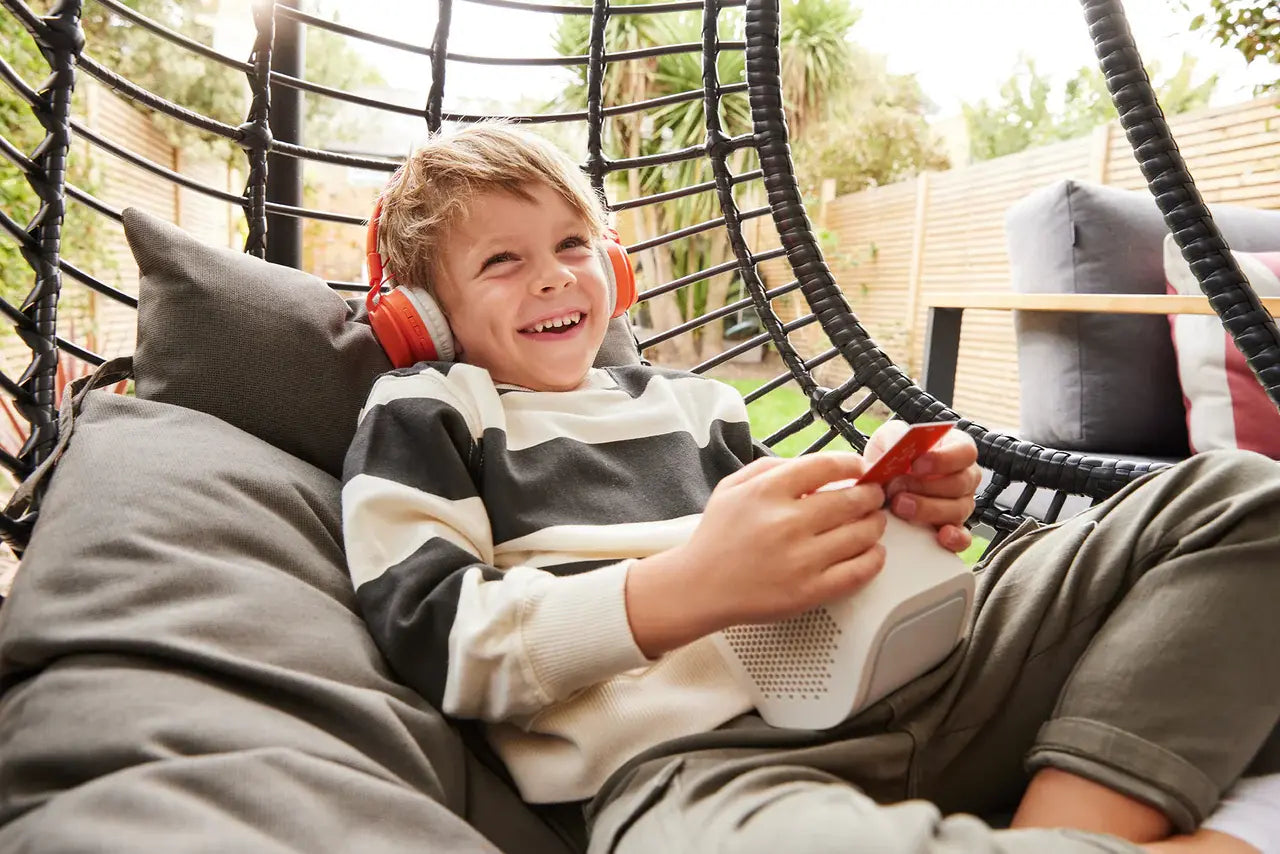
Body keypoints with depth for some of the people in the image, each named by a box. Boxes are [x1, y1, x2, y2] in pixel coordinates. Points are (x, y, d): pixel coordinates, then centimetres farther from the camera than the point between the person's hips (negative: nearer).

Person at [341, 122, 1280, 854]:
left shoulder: (689, 399, 27)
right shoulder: (421, 415, 13)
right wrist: (689, 587, -17)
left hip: (869, 686, 7)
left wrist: (895, 505, 3)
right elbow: (437, 639, -3)